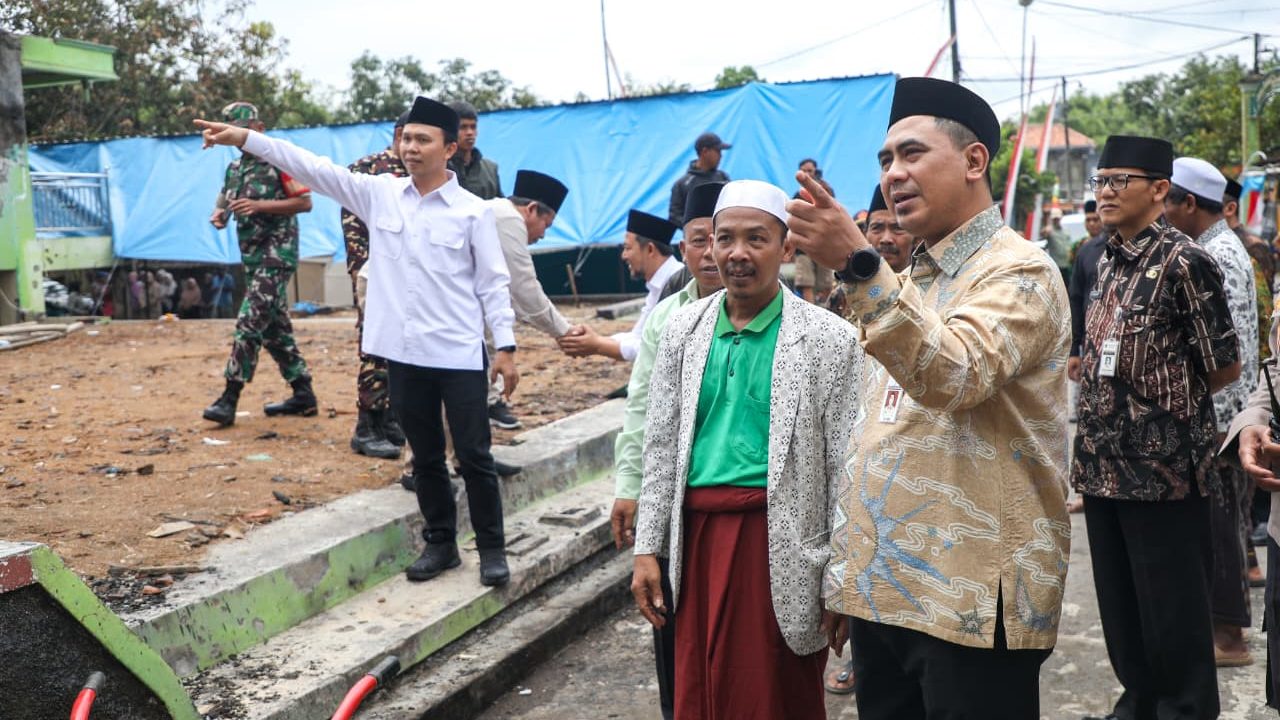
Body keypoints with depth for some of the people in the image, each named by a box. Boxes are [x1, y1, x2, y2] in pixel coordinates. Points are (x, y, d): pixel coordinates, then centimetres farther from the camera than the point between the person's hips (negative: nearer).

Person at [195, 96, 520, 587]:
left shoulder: (473, 211, -5)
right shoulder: (379, 193, 4)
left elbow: (493, 282, -3)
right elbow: (315, 169, 0)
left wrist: (505, 346, -7)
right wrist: (245, 139, -6)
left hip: (459, 355, -4)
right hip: (404, 353, 4)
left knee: (473, 456, 3)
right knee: (425, 458, 14)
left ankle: (492, 549, 16)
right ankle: (441, 544, 28)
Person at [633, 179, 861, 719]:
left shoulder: (829, 338, -4)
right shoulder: (683, 329, 8)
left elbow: (844, 466, -3)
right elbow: (660, 445, 11)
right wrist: (647, 549, 8)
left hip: (781, 542, -3)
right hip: (697, 533, 4)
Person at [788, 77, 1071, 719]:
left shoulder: (1018, 271, -8)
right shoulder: (906, 281, 16)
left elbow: (956, 374, -28)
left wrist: (858, 264, -37)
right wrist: (844, 580, 17)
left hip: (971, 602, -7)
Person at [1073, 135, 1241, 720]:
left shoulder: (1183, 263, -13)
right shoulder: (1108, 262, 10)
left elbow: (1225, 368, -9)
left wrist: (1165, 404, 1)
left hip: (1162, 469, -7)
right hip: (1104, 467, 8)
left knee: (1172, 613, 4)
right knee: (1117, 605, 17)